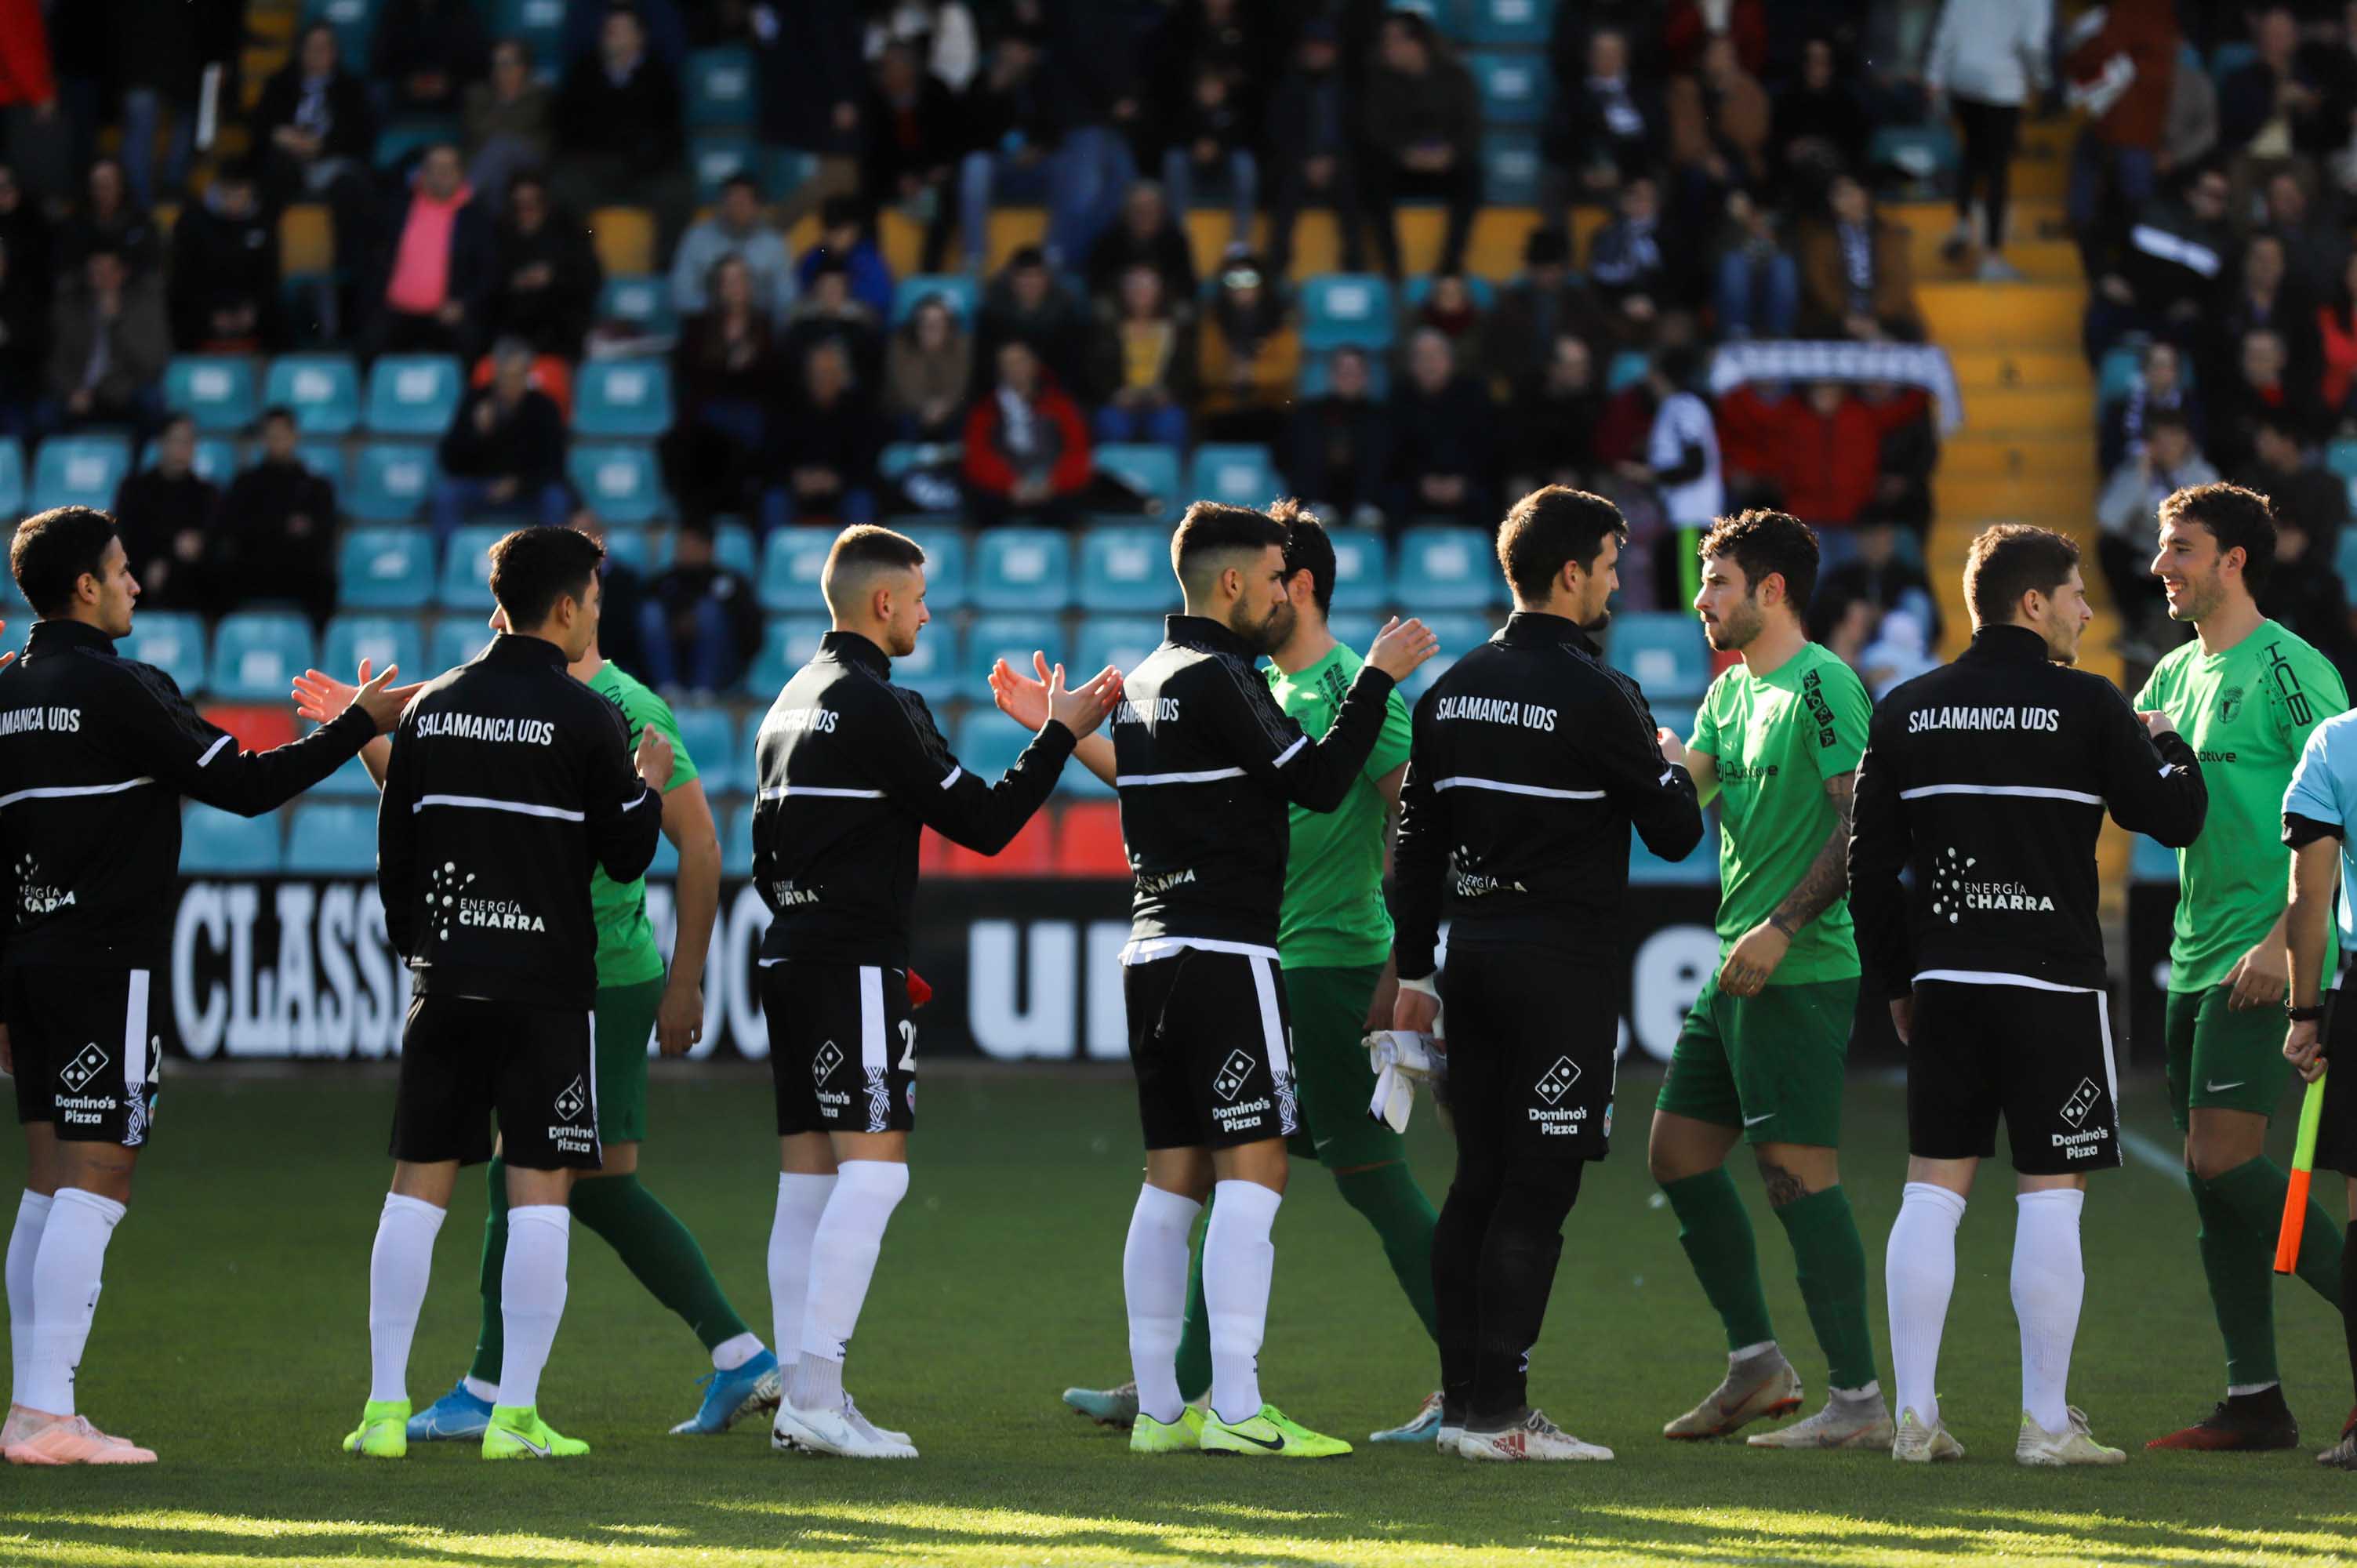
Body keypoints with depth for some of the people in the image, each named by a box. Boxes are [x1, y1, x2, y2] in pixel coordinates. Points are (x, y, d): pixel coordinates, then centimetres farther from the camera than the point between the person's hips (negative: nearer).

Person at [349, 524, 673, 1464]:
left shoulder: (431, 709, 8)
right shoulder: (585, 719, -7)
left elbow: (394, 851, 11)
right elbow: (627, 857, -3)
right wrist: (649, 785, 15)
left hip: (445, 979, 4)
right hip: (546, 981, -4)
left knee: (418, 1183, 8)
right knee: (540, 1186, 0)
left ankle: (384, 1407, 4)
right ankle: (515, 1413, -4)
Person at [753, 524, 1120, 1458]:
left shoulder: (792, 701, 18)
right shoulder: (876, 706, -11)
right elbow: (984, 822, -11)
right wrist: (1059, 733, -1)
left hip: (791, 957, 10)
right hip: (854, 965, -10)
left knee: (808, 1181, 8)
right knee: (874, 1169, -12)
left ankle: (800, 1399, 7)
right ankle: (817, 1396, -18)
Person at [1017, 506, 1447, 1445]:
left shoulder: (1354, 689, -11)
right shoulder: (1263, 692, 15)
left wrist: (1402, 972, -26)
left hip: (1334, 966, -9)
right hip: (1272, 973, 9)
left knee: (1368, 1172, -8)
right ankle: (1185, 1386, 14)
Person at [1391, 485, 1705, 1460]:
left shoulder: (1452, 689, 10)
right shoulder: (1596, 696, -12)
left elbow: (1417, 840, 13)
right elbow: (1674, 833, -7)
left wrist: (1415, 968, 18)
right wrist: (1673, 768, 14)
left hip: (1475, 954, 7)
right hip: (1562, 965, -7)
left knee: (1478, 1180, 11)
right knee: (1536, 1187, -6)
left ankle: (1461, 1399, 12)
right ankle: (1498, 1414, -8)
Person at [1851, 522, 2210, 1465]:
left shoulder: (1908, 711, 7)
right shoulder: (2086, 705, -6)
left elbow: (1870, 864, 8)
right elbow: (2176, 817, -1)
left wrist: (1898, 980, 17)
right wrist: (2167, 742, 19)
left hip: (1943, 984, 4)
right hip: (2053, 985, -4)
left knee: (1932, 1189, 7)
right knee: (2051, 1194, 0)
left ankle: (1915, 1416, 4)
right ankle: (2045, 1423, 0)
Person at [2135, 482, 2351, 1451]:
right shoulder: (2177, 673, 16)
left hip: (2262, 963, -8)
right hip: (2196, 959, 8)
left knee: (2223, 1160, -16)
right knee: (2211, 1178, 6)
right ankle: (2254, 1400, 9)